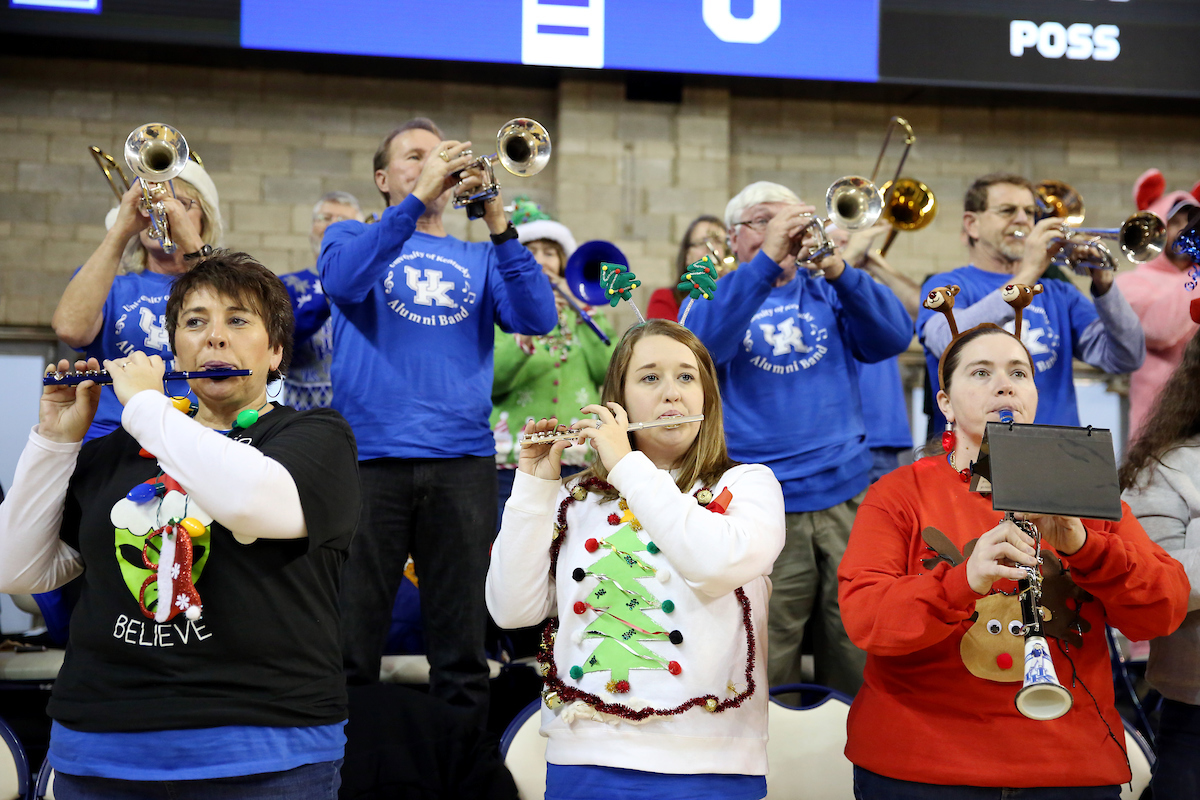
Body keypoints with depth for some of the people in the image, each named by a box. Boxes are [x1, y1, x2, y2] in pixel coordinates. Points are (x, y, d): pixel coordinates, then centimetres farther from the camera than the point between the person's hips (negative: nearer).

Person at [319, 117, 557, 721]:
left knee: (462, 642, 5)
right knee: (349, 642, -1)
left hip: (462, 460, 2)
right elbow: (344, 280, -11)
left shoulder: (478, 257, 18)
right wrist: (418, 198, -17)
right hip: (371, 455, -2)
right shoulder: (351, 236, 14)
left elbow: (537, 319, 0)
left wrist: (499, 226, -10)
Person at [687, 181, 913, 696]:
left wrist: (836, 269, -17)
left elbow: (893, 338, -2)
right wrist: (766, 260, -22)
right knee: (763, 677, -1)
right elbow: (701, 345, -14)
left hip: (847, 499, 3)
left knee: (858, 664, 5)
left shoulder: (826, 295, 17)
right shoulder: (711, 298, 10)